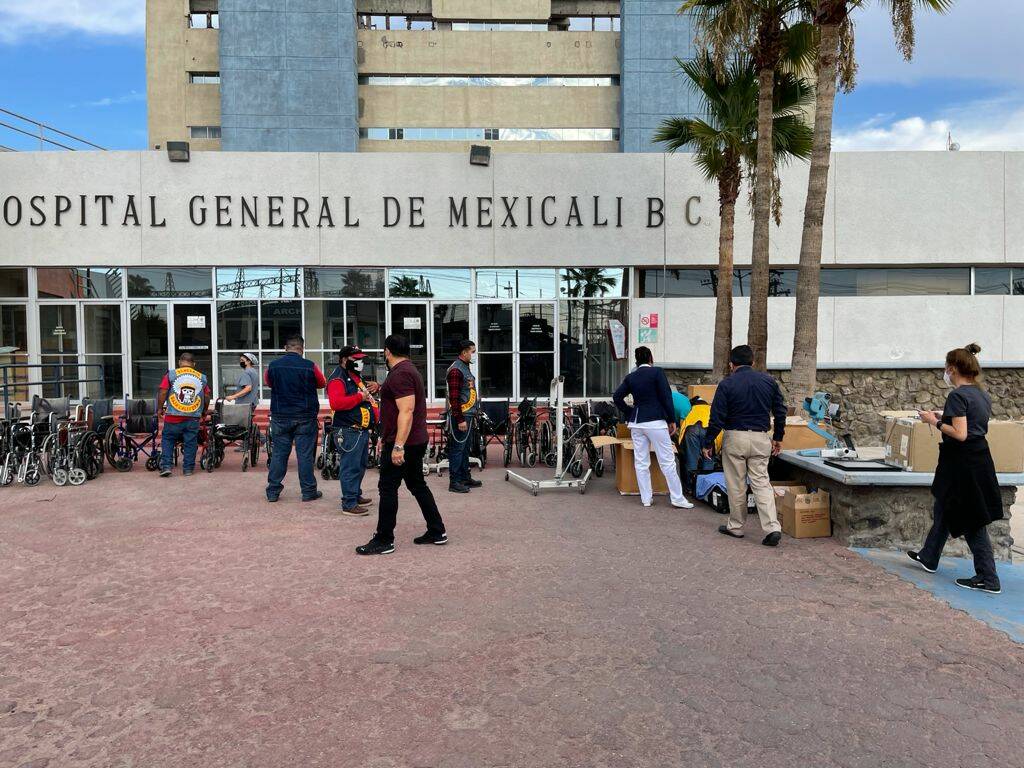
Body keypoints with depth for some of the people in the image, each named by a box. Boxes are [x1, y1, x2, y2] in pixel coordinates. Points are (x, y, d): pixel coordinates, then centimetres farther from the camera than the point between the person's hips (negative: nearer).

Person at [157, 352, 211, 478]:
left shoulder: (171, 374, 1)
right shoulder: (202, 377, 7)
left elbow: (163, 393, -4)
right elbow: (207, 397, 10)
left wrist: (161, 408, 10)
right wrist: (204, 411, 25)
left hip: (173, 415, -1)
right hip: (194, 417, 1)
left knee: (167, 439, 11)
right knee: (190, 443, 9)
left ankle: (166, 466, 4)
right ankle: (188, 469, 13)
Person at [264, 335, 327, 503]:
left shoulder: (273, 366, -3)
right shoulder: (310, 366, -11)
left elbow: (267, 382, 16)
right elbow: (323, 384, 6)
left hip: (280, 416, 2)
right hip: (305, 417, -2)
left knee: (278, 453, 9)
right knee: (305, 455, 3)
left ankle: (273, 492, 13)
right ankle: (308, 492, 9)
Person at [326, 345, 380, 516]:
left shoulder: (355, 376, 19)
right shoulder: (338, 378, -13)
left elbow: (363, 393, 37)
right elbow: (336, 403, -29)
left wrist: (373, 387, 15)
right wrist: (360, 397, -24)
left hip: (362, 430, 11)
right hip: (349, 432, -10)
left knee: (360, 465, 19)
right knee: (351, 467, -8)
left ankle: (356, 495, 32)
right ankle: (349, 504, -4)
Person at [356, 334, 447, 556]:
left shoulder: (399, 374, -17)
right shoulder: (410, 370, 17)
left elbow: (406, 411, -26)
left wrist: (398, 446, -28)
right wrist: (386, 439, 29)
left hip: (402, 443, -10)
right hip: (416, 441, 10)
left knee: (387, 488, -3)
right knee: (417, 485, 15)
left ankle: (384, 541, 4)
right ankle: (437, 532, 20)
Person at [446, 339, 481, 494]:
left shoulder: (466, 367, 16)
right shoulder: (455, 370, -16)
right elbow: (454, 398, -20)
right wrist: (460, 420, -21)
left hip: (468, 416, 10)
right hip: (460, 417, -10)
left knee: (466, 448, 16)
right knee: (457, 449, -4)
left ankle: (465, 478, 25)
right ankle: (454, 482, 1)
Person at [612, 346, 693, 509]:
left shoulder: (630, 377, 10)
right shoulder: (657, 372, -4)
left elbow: (616, 397, 6)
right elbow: (666, 397, -9)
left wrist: (629, 413, 13)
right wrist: (672, 420, -3)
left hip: (636, 423, 5)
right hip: (655, 422, -5)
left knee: (641, 462, 9)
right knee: (667, 461, 2)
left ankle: (646, 498, 13)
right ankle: (677, 498, 6)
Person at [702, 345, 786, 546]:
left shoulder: (727, 384, -7)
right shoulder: (769, 381, 5)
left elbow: (717, 417, -8)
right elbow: (780, 411, 9)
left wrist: (708, 443, 0)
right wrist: (778, 438, 20)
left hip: (735, 438, -3)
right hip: (761, 438, 3)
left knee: (736, 485, 8)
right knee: (761, 483, 7)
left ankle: (736, 526, 19)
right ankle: (773, 527, -5)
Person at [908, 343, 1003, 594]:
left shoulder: (958, 396, -18)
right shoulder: (982, 395, 10)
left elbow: (960, 434, -23)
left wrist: (935, 422, -12)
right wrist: (945, 416, 14)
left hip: (963, 464, -10)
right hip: (979, 458, 10)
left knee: (971, 521, -2)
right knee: (943, 508, 21)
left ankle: (988, 579, 3)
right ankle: (929, 557, 34)